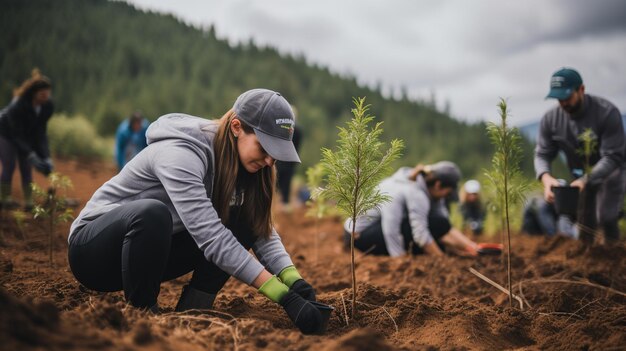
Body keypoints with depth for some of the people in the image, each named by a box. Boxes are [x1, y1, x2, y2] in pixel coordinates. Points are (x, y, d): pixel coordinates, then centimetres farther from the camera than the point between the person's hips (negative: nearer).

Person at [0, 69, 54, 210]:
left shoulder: (48, 106, -22)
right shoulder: (18, 105, -36)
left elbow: (41, 132, -16)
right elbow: (17, 135, -30)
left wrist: (46, 157, -24)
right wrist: (31, 155, -38)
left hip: (27, 135, 4)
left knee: (26, 167, -1)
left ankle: (29, 202, 1)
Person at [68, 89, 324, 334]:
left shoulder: (237, 164, -5)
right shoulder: (180, 154, -29)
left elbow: (263, 230, -7)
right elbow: (212, 238, -37)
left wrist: (295, 281, -24)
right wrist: (285, 298, -39)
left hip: (154, 250, 7)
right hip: (94, 246, -6)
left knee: (242, 224, -13)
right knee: (152, 213, -39)